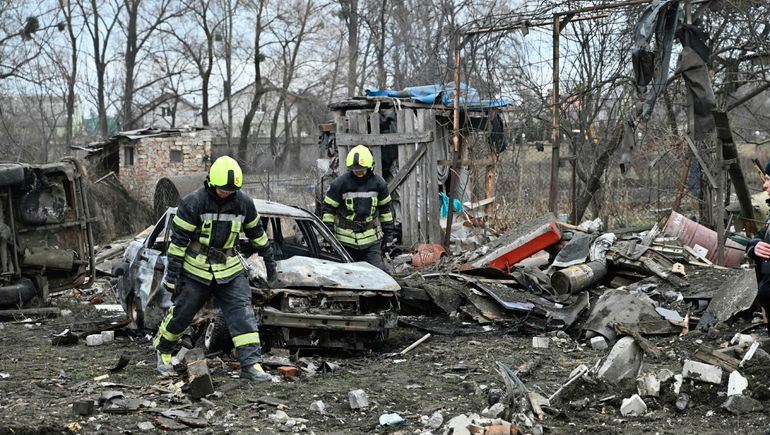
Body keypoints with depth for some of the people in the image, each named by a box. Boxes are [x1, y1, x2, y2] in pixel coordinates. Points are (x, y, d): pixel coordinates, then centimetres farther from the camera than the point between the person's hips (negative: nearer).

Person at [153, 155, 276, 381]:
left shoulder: (243, 202, -3)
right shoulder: (193, 202, -16)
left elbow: (256, 231, 13)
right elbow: (178, 239, -13)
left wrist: (269, 259, 17)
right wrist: (172, 273, -14)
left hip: (229, 270, 3)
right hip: (195, 270, -3)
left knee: (243, 313, -10)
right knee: (181, 313, 8)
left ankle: (251, 364, -11)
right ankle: (163, 350, 35)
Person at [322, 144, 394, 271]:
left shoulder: (378, 183, -1)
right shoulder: (340, 183, -8)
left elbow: (385, 209, 11)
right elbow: (328, 209, -2)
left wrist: (388, 234, 10)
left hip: (371, 239, 1)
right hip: (346, 239, -1)